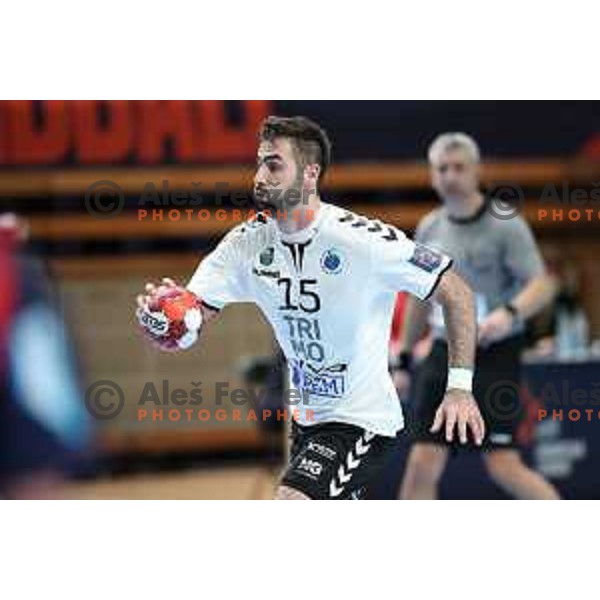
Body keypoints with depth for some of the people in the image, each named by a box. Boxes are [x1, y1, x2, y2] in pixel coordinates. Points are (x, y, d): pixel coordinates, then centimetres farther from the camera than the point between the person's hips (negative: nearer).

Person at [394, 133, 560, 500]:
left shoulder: (506, 225, -8)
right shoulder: (429, 228, 10)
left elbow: (542, 285, -17)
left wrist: (509, 312, -37)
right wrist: (404, 360, 20)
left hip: (495, 355, -5)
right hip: (445, 352, 5)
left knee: (504, 466, -8)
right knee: (423, 465, -2)